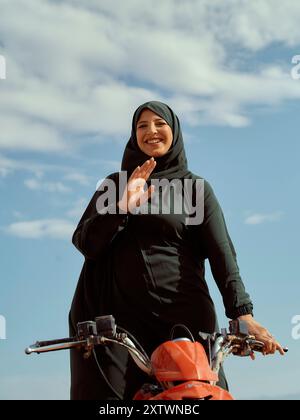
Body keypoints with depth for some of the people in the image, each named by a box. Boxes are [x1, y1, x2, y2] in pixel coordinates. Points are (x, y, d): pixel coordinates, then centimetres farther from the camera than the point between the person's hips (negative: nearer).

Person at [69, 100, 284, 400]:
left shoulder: (196, 188, 10)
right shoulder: (116, 184, 17)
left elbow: (221, 253, -2)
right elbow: (84, 243, 6)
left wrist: (242, 313, -16)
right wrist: (123, 207, -11)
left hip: (181, 313, -1)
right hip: (118, 314, 1)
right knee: (109, 394, -8)